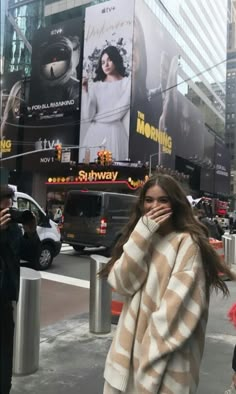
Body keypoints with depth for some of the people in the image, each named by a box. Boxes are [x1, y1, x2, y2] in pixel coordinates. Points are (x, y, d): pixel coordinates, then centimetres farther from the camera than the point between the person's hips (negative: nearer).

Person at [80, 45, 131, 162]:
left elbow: (119, 111, -5)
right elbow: (87, 115, 0)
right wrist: (85, 90, -5)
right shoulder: (95, 86, 10)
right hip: (95, 133, 2)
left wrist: (96, 117, 3)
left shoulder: (127, 82, 4)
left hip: (115, 132, -2)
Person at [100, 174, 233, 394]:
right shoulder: (140, 236, 6)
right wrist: (142, 234, -14)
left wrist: (154, 348, -15)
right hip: (132, 341, 5)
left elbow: (179, 303, -17)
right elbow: (121, 284, -8)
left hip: (167, 353, -5)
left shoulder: (187, 242, -13)